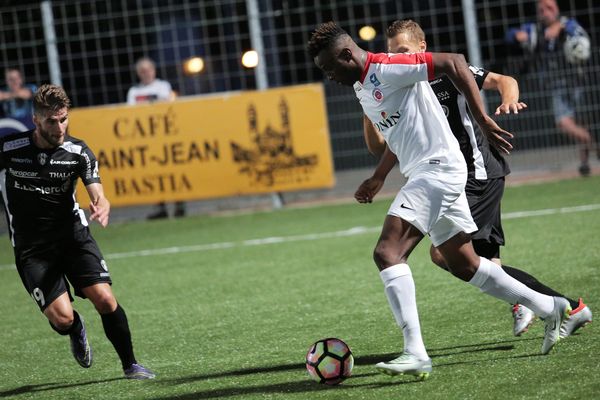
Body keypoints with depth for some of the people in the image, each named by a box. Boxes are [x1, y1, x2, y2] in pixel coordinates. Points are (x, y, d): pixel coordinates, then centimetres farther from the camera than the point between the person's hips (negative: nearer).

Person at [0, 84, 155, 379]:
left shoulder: (78, 152, -7)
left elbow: (98, 195, -15)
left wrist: (102, 207, -38)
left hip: (73, 235, 2)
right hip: (31, 249, -2)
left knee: (104, 299, -15)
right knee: (62, 318, -15)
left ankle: (130, 365, 5)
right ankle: (77, 331, 24)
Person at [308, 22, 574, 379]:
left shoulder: (386, 69, -14)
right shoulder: (362, 87, 16)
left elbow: (453, 62, -19)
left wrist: (482, 120, -21)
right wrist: (379, 178, 28)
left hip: (438, 167, -10)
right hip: (425, 173, 10)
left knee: (387, 252, -20)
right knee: (464, 265, 16)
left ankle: (416, 353, -25)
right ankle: (549, 308, 28)